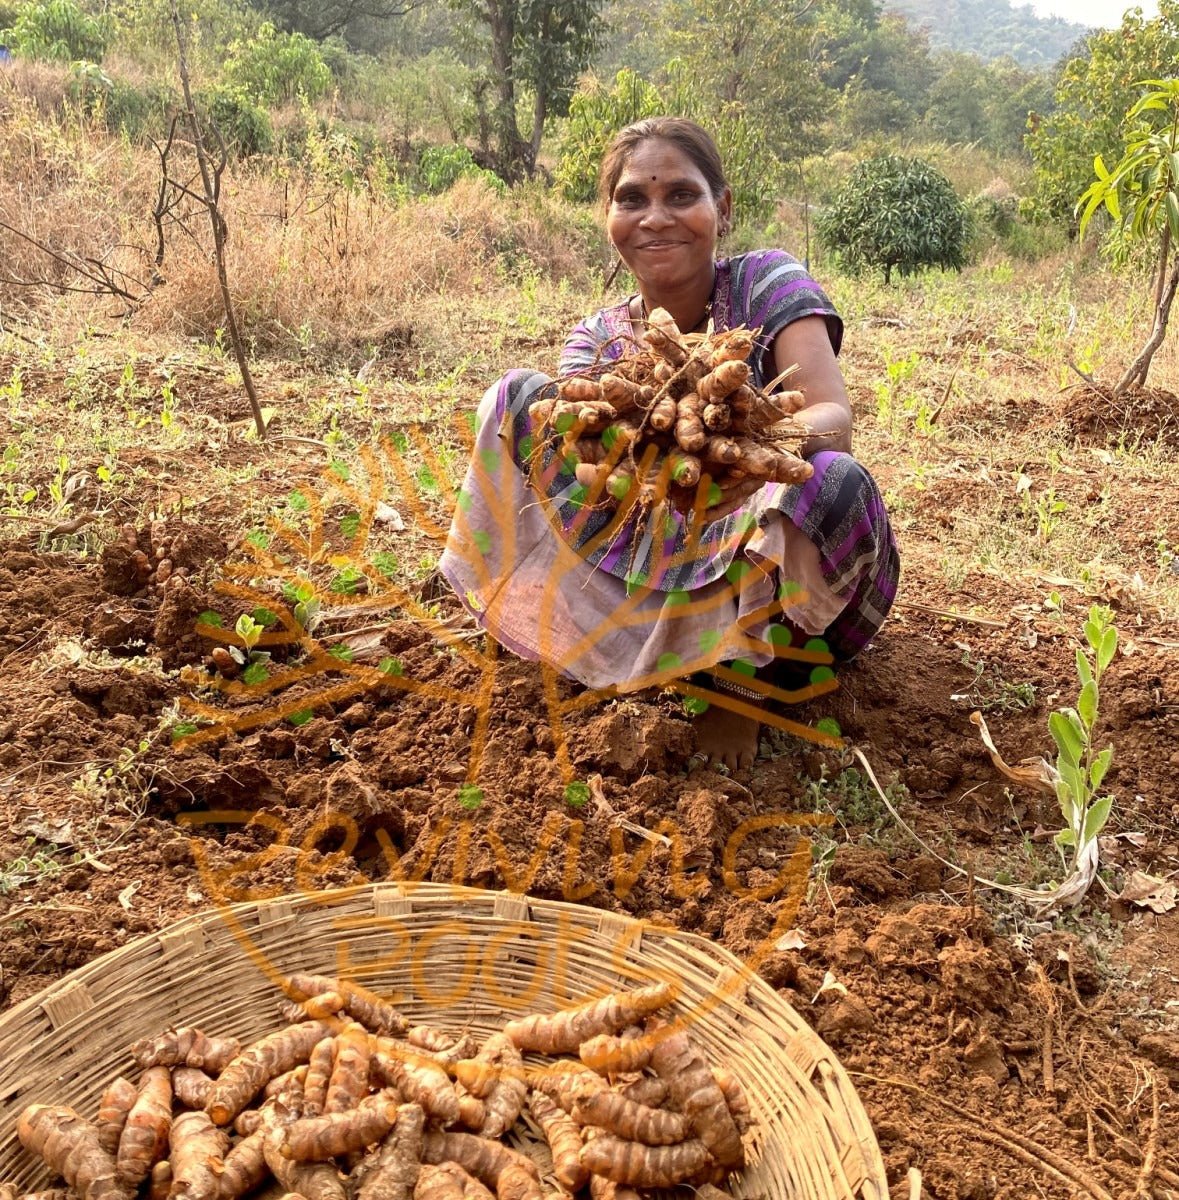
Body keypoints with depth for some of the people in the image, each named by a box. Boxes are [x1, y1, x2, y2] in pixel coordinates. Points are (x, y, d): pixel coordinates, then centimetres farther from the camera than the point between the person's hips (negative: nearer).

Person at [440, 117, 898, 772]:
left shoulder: (768, 282, -11)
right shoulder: (599, 340, -1)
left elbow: (834, 420, -26)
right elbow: (590, 470, -19)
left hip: (783, 574, -2)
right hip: (664, 562, 3)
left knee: (831, 481, -39)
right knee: (518, 395, -7)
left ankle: (742, 679, -12)